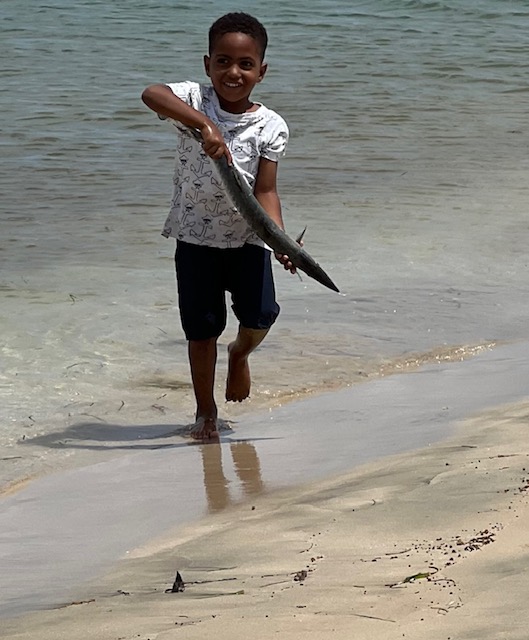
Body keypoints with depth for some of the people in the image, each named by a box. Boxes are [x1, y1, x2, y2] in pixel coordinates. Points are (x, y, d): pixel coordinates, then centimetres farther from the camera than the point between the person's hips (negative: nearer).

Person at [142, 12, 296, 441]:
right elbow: (152, 94, -32)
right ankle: (206, 411, 23)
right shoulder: (194, 100, -10)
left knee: (261, 314, -11)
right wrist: (204, 123, -46)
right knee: (202, 329, 4)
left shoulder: (270, 127, -7)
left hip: (246, 237, 1)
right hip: (196, 237, -1)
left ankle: (240, 354, 26)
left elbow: (265, 191, -11)